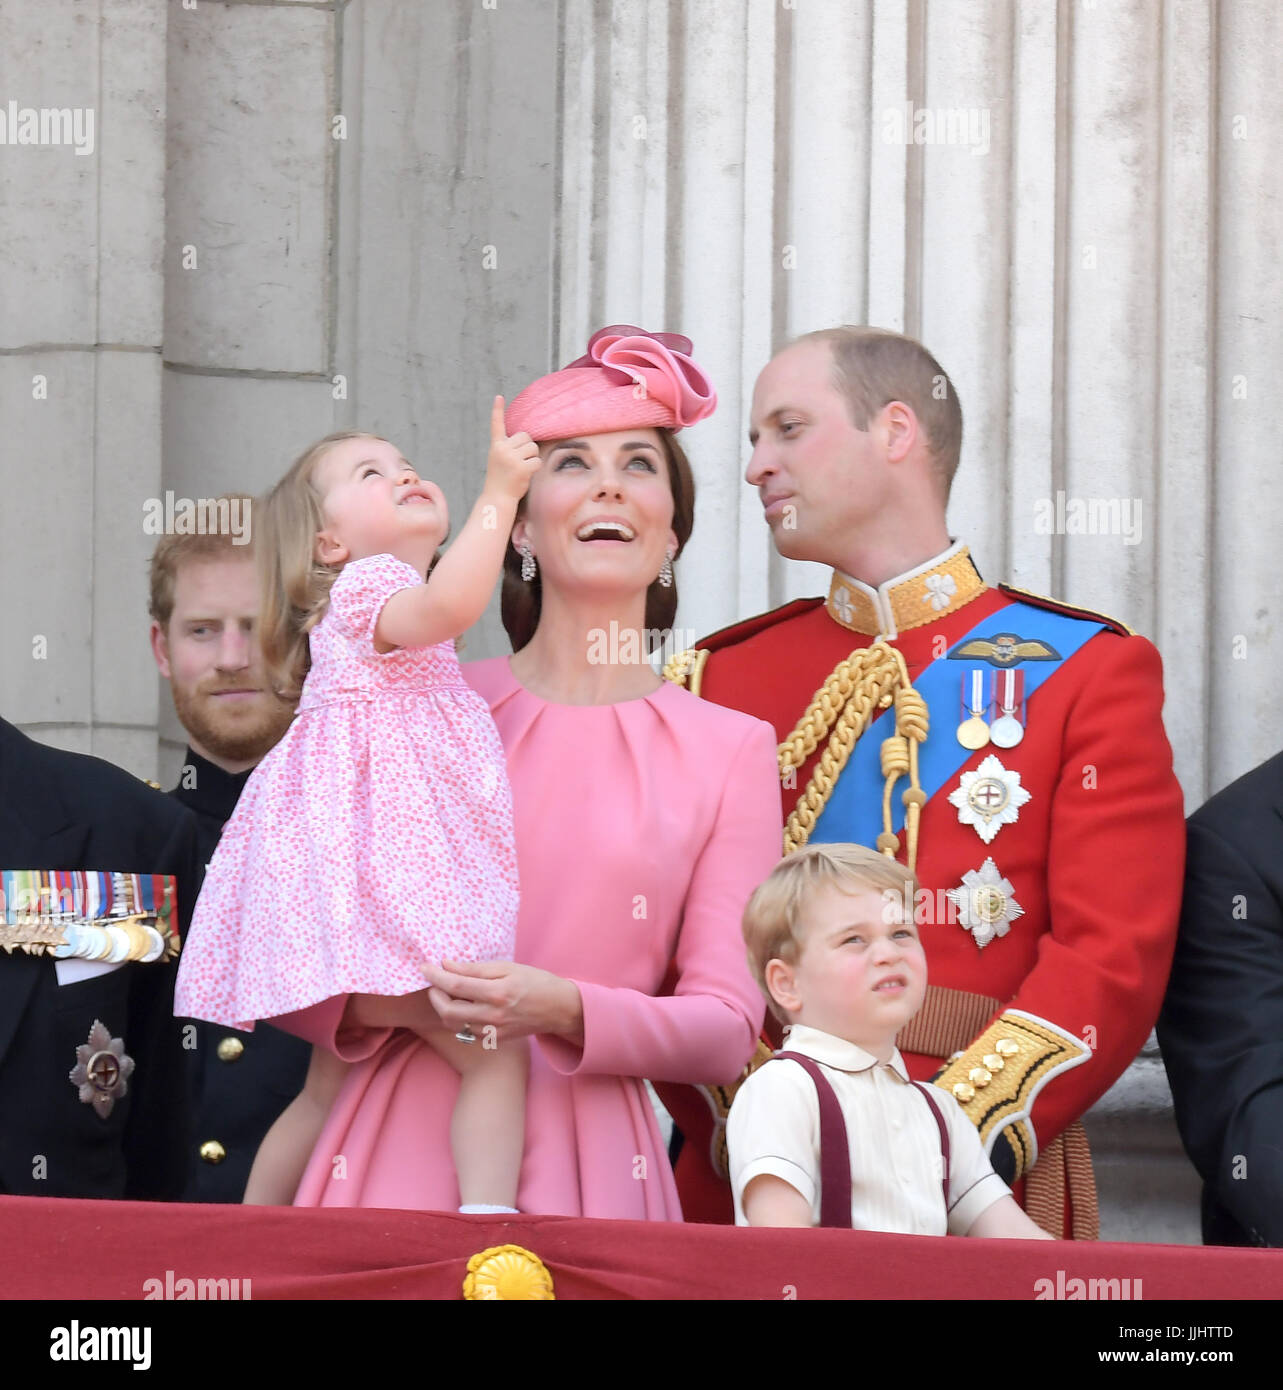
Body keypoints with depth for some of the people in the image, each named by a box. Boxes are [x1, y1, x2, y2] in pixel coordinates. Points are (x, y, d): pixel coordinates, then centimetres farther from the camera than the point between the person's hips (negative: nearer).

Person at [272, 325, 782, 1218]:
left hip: (590, 1166, 0)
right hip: (403, 1146, 0)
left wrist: (563, 1011, -15)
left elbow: (729, 1030, 2)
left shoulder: (731, 750, 7)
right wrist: (386, 1002, -12)